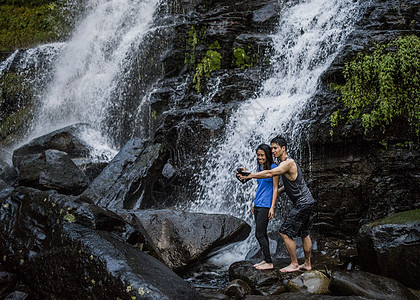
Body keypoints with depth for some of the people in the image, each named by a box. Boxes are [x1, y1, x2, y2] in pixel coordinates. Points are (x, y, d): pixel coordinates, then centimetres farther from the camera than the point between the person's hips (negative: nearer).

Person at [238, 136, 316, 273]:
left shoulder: (289, 162, -18)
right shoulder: (285, 163, 14)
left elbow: (269, 173, -29)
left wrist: (249, 175, -28)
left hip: (303, 203, -10)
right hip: (307, 201, 10)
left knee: (285, 233, -7)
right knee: (304, 233, 16)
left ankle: (294, 264, 0)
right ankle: (307, 264, 24)